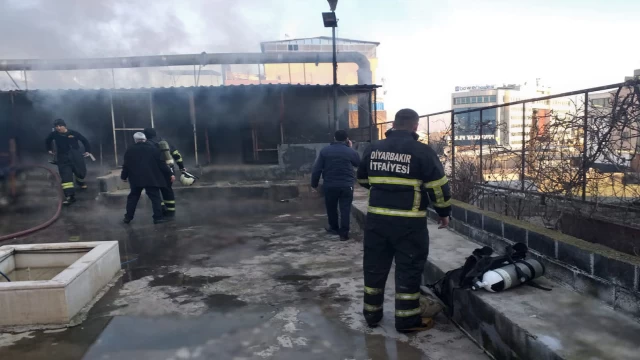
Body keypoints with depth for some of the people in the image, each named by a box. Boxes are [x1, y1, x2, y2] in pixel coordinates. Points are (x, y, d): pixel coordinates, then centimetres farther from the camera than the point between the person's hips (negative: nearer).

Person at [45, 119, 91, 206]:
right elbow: (47, 141, 18)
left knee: (81, 172, 5)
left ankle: (81, 182, 43)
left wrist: (88, 151, 3)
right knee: (66, 177, -10)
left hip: (75, 156, -1)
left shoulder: (73, 133, -11)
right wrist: (50, 150, 20)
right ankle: (70, 196, -13)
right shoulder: (54, 134, -5)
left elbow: (84, 140, 3)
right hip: (63, 157, 1)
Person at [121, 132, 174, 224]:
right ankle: (158, 217, -7)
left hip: (136, 179, 2)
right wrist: (170, 174, 2)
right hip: (151, 178, -2)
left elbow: (126, 165, 6)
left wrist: (124, 176, 22)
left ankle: (128, 217, 19)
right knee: (155, 197, 0)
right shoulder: (153, 149, 2)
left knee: (133, 197, 15)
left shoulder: (130, 151, 6)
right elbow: (161, 163, -2)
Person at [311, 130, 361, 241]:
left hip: (330, 185, 1)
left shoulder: (324, 151, 0)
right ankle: (344, 233, -1)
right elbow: (358, 163, 17)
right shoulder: (351, 152, -3)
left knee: (331, 207, 18)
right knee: (345, 209, 2)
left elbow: (317, 169, -1)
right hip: (347, 185, -1)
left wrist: (314, 184, 9)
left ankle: (334, 228, 34)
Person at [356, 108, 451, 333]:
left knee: (375, 267, 15)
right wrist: (444, 212, 9)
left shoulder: (373, 149, 7)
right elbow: (438, 186, -6)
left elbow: (363, 180, 20)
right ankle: (407, 320, 17)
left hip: (376, 218, 5)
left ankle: (372, 314, 28)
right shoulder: (421, 151, -7)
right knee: (408, 270, 8)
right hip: (409, 222, -4)